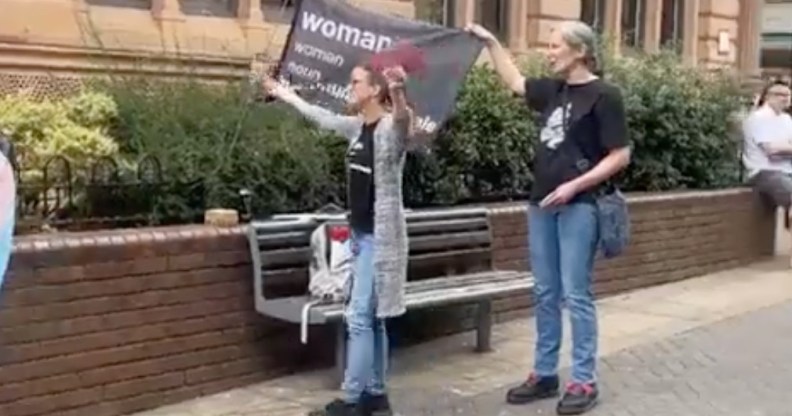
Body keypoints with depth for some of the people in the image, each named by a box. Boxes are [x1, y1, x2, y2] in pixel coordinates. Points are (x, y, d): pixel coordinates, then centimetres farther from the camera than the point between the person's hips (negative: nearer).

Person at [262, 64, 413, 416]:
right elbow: (324, 118, 28)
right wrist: (286, 95, 41)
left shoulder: (391, 128, -15)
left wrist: (399, 96, -62)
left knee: (359, 317, -7)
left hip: (380, 236, -9)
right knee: (372, 318, 12)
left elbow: (404, 123, -39)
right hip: (361, 234, 9)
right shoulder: (357, 127, 10)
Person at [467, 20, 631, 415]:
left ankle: (584, 381, 5)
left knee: (575, 294, -4)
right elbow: (514, 81, 29)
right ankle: (544, 374, 20)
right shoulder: (554, 89, 11)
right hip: (542, 204, 7)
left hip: (578, 205, -7)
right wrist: (491, 42, 26)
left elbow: (621, 155, -10)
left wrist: (575, 186, -17)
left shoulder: (604, 96, -8)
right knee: (545, 293, 11)